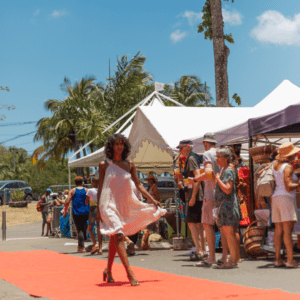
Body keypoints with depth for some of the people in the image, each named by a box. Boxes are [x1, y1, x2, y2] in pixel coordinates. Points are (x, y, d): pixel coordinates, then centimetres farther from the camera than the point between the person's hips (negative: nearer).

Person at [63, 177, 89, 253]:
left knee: (79, 230, -2)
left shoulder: (72, 191, 4)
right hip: (85, 213, 1)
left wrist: (65, 211, 6)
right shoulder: (86, 190, 6)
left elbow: (67, 202, -5)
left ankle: (82, 247, -11)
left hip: (76, 213, -1)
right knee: (83, 229, 13)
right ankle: (80, 246, 18)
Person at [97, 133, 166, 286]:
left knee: (114, 238, 12)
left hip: (125, 205, 4)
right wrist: (98, 209, 0)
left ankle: (108, 270, 27)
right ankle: (129, 273, -24)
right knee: (118, 236, -17)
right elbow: (100, 187, 2)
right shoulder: (104, 165, -1)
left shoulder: (129, 164, 7)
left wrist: (152, 199, 6)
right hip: (109, 204, -4)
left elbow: (138, 184, 12)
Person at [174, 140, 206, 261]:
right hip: (196, 196, 10)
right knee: (198, 223, 11)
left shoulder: (191, 159, -11)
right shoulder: (190, 159, 20)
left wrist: (193, 197, -23)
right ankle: (203, 250, 14)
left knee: (192, 222, -10)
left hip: (194, 195, -10)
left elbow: (198, 177, -20)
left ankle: (199, 252, -11)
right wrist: (182, 177, 13)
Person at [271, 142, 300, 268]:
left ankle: (278, 259, 6)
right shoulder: (287, 167, -12)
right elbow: (288, 187, -18)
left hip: (276, 197, 9)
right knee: (288, 230, -12)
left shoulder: (275, 164, 11)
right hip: (286, 198, -8)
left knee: (278, 231, 7)